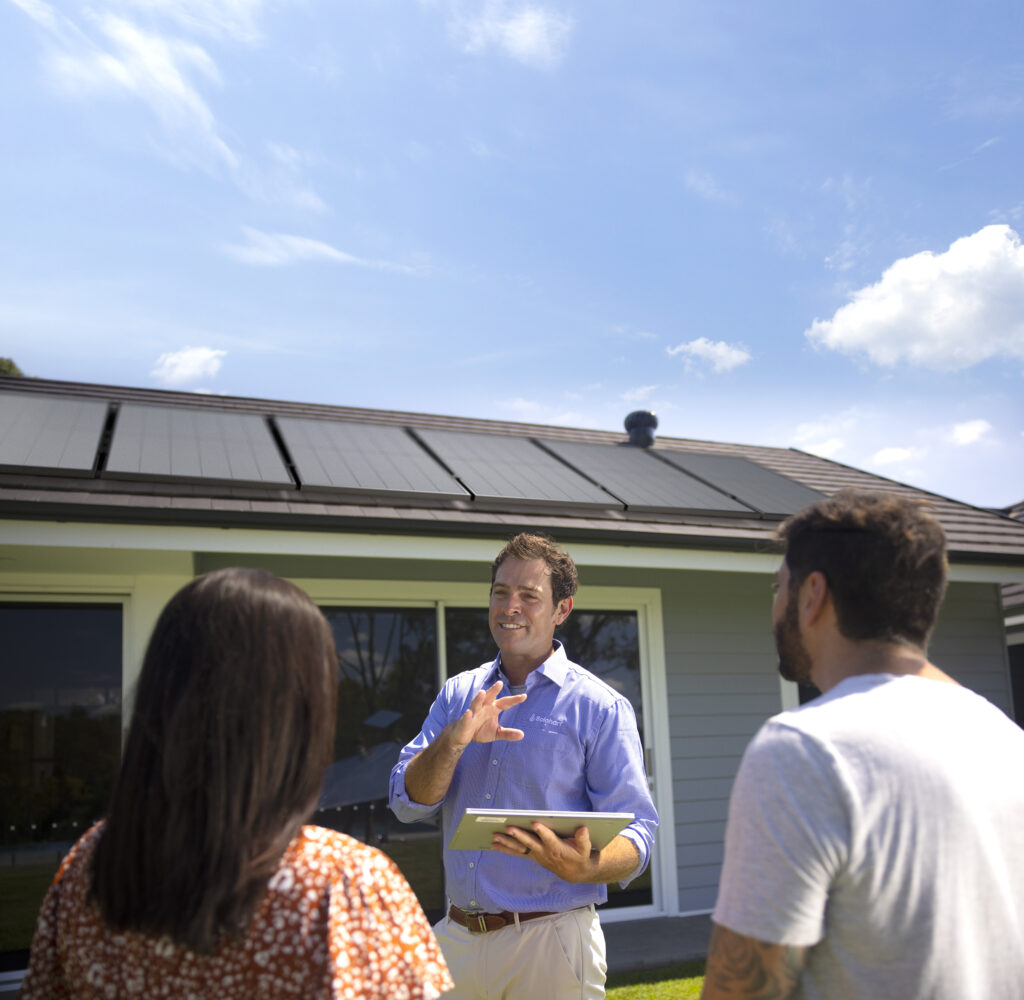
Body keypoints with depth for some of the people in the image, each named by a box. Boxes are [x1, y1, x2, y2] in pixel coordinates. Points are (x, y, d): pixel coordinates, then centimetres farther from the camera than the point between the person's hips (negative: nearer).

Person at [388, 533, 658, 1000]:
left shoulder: (601, 708, -6)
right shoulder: (458, 695, 8)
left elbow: (635, 832, -10)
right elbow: (407, 803, 0)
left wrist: (583, 868, -31)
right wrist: (455, 739, -18)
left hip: (551, 943, -3)